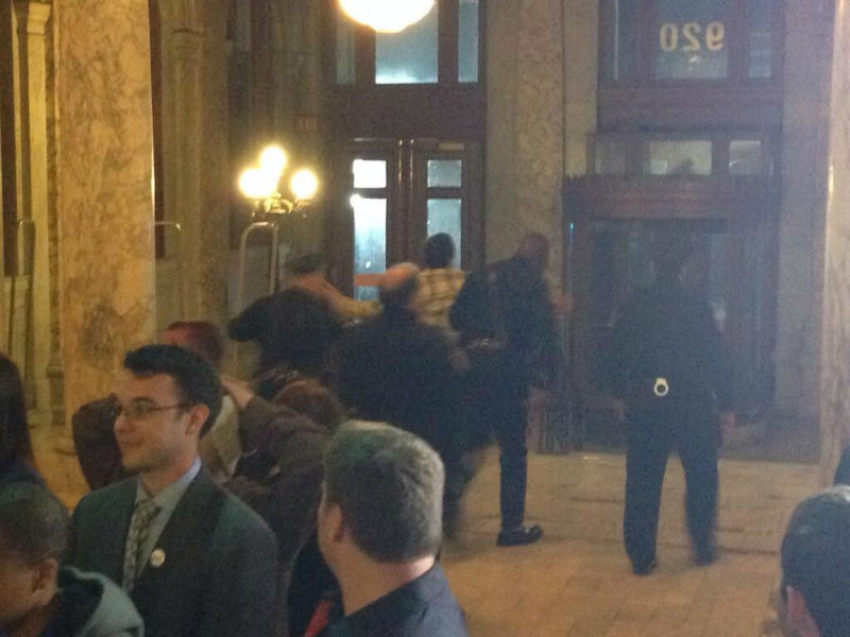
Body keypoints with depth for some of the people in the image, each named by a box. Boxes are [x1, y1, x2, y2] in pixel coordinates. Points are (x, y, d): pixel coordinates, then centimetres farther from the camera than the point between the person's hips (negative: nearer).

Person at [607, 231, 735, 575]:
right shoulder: (695, 305, -8)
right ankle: (703, 547, 22)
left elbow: (617, 356, 5)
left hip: (645, 407, 2)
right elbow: (715, 357, -6)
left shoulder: (634, 307, 0)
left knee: (642, 484, 7)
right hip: (693, 405, -2)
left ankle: (641, 556, 8)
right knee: (701, 479, 16)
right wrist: (725, 404, 0)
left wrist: (622, 394, 18)